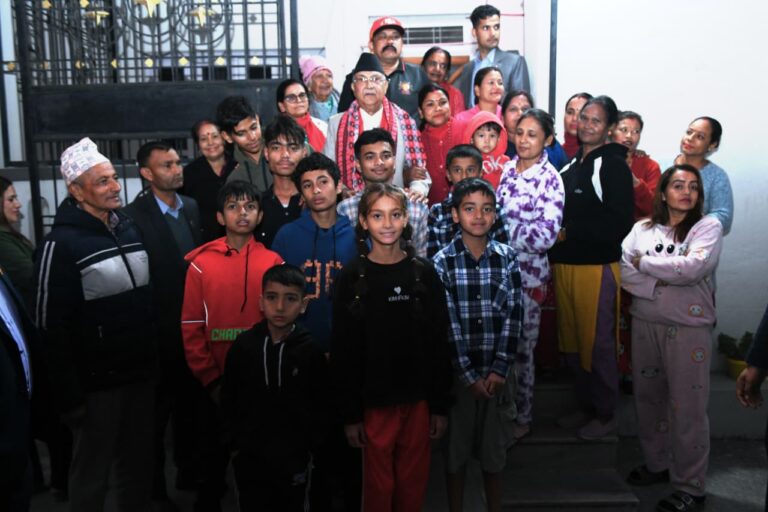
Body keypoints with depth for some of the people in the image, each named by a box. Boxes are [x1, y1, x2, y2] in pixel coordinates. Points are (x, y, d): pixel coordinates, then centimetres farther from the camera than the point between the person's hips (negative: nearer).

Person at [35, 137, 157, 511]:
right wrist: (69, 396, -14)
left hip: (142, 375, 6)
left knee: (140, 466, 18)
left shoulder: (130, 228, 5)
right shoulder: (61, 244, -13)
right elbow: (52, 328, -14)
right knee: (92, 474, 11)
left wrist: (157, 360, 10)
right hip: (97, 382, -5)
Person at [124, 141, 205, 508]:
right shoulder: (134, 216, -17)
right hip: (159, 329, -6)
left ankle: (189, 469, 40)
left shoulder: (191, 207, 6)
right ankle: (155, 483, 29)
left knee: (189, 403, 21)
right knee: (157, 410, 10)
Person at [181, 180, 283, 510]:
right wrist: (210, 378, -7)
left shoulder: (272, 262, 0)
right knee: (215, 456, 15)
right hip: (218, 383, 0)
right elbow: (191, 327, -3)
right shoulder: (201, 263, -2)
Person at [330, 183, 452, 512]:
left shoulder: (424, 273, 1)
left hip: (418, 399, 2)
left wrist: (440, 405, 1)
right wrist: (350, 413, -6)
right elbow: (342, 351, -4)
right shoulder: (352, 278, -4)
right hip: (373, 401, -2)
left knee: (413, 485, 12)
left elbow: (439, 344, 3)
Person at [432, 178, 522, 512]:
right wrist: (469, 375, -12)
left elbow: (514, 316, -3)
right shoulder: (442, 262, -6)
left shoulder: (507, 258, 1)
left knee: (494, 447, 14)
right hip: (458, 372, -2)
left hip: (498, 371, 2)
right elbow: (447, 324, -10)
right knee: (456, 446, 11)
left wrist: (499, 369, -9)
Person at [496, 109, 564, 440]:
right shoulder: (509, 169, 7)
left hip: (528, 273, -6)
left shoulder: (550, 179, -12)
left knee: (521, 347, 6)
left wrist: (501, 230, -16)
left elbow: (547, 235, -19)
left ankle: (522, 418, 24)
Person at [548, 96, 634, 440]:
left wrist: (570, 232, -12)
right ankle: (586, 407, 30)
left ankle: (605, 415, 19)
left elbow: (619, 224, -14)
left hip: (597, 267, -7)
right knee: (572, 343, 13)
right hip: (564, 265, 7)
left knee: (598, 343, 2)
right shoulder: (571, 165, 17)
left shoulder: (614, 166, -6)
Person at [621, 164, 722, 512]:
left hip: (688, 327, -4)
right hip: (644, 323, 4)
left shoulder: (708, 227, -2)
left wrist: (643, 263, -7)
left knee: (687, 407, -1)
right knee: (648, 397, 14)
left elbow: (693, 267, -18)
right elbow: (623, 271, -3)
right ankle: (656, 464, 33)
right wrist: (661, 287, -16)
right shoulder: (642, 228, 8)